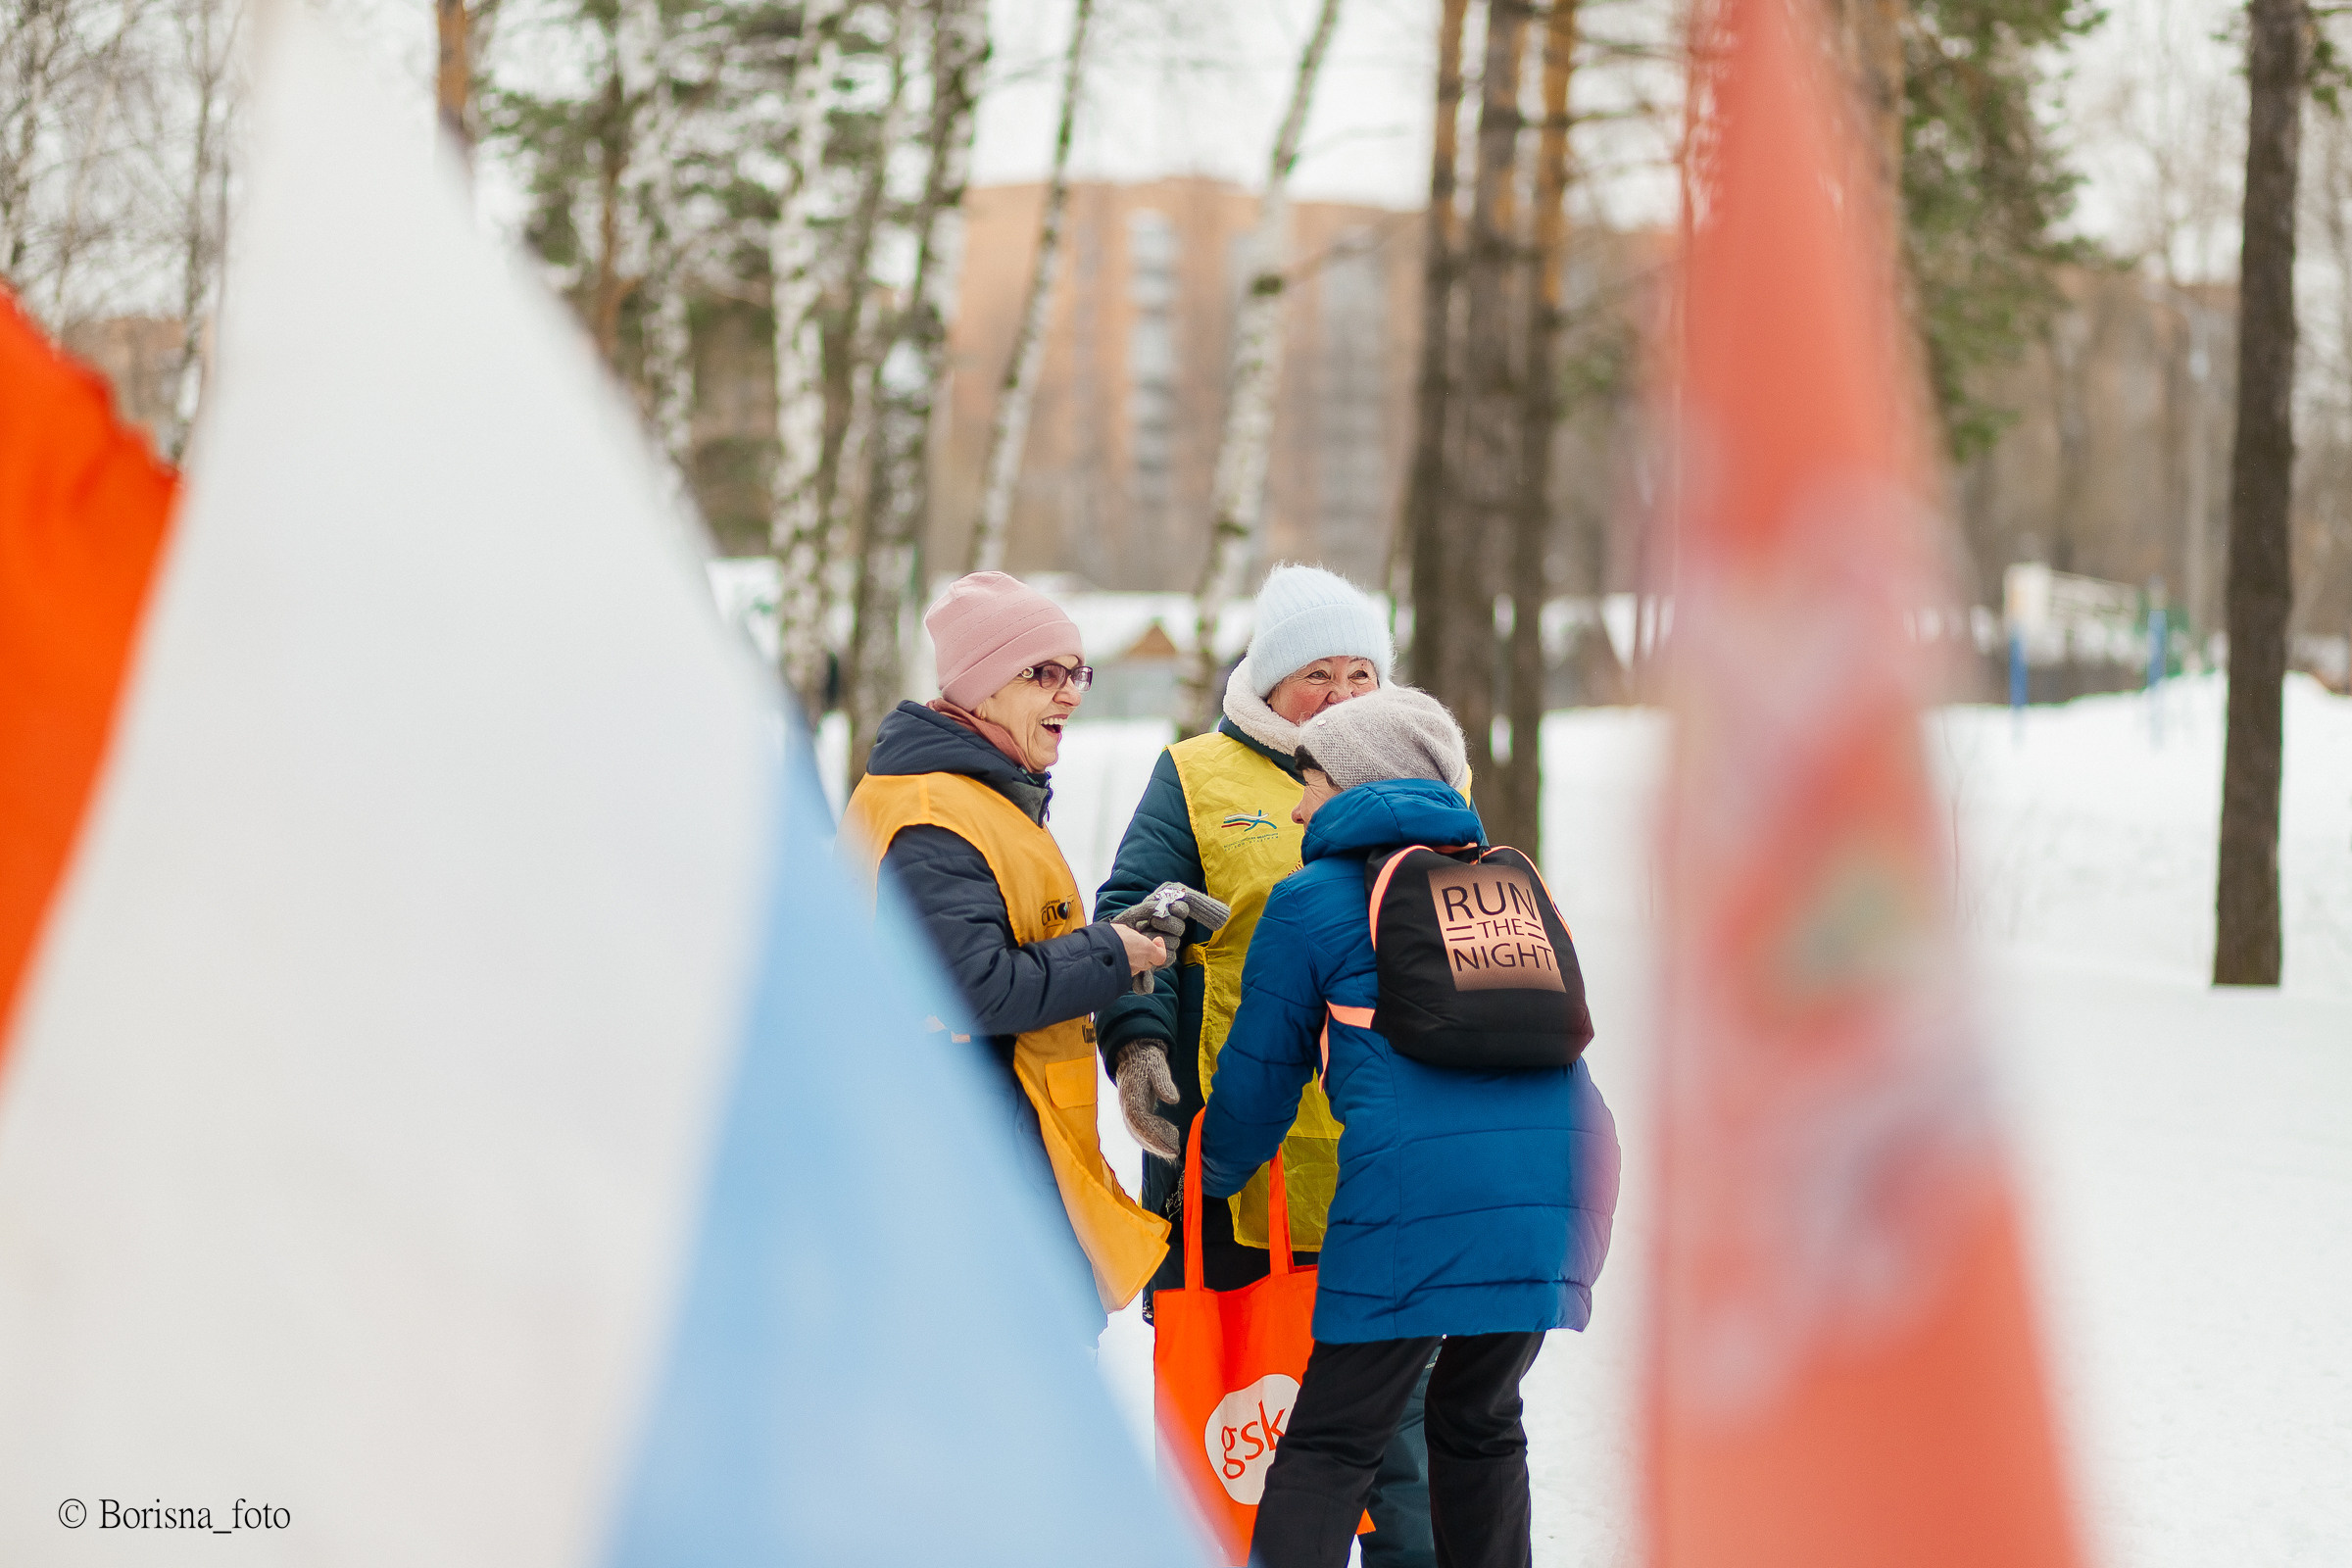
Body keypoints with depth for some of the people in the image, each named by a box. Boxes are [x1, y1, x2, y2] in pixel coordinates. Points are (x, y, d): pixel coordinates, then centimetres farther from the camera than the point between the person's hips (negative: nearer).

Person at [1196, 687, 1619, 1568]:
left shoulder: (1313, 900, 9)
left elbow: (1261, 1074, 15)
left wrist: (1209, 1181, 33)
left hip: (1422, 1185, -5)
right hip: (1561, 1173, 5)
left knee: (1330, 1445, 0)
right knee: (1479, 1422, 20)